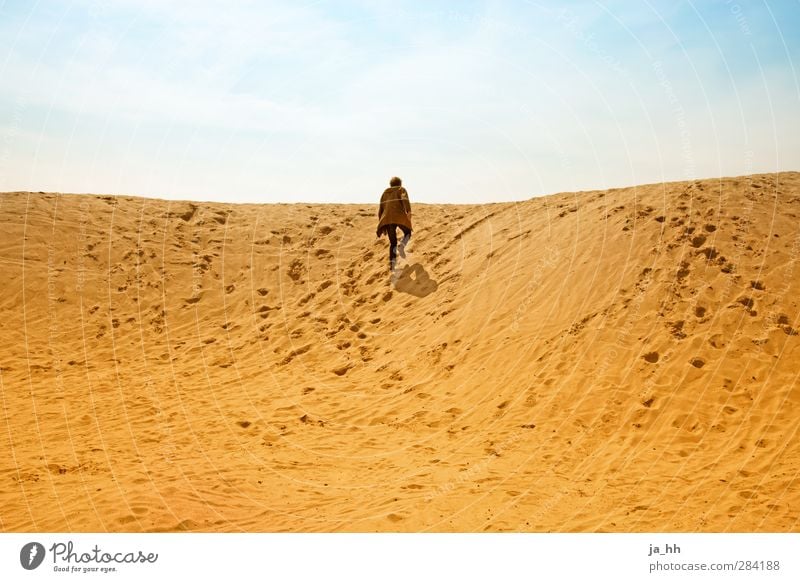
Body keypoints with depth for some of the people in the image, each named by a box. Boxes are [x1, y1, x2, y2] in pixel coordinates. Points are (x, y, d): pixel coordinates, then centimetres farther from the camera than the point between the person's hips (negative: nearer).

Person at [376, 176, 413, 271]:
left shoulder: (385, 193, 26)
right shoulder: (401, 189, 14)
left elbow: (380, 210, 21)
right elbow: (405, 199, -10)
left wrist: (382, 226, 23)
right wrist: (409, 211, -23)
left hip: (387, 219, 4)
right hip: (400, 217, -3)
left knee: (392, 242, 12)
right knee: (407, 233, 22)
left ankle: (392, 263, -9)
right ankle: (402, 246, -10)